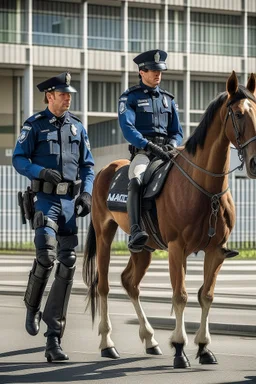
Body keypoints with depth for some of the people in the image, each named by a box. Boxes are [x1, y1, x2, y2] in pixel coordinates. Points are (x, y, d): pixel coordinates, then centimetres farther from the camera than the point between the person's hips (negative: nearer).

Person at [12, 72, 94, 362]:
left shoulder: (77, 127, 13)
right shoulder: (34, 125, 2)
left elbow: (88, 166, 16)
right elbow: (18, 159, -1)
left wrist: (86, 193, 0)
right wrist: (41, 171, -19)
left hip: (71, 201, 4)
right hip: (45, 199, -4)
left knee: (67, 264, -3)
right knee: (46, 255, -21)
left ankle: (54, 340, 0)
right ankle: (32, 307, 12)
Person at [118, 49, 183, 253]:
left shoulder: (168, 99, 21)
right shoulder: (130, 97, 5)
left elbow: (177, 131, 21)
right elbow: (127, 129, -9)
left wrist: (171, 144, -3)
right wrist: (150, 146, -22)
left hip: (166, 151, 5)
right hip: (142, 152, -5)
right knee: (135, 180, -35)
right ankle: (135, 232, -49)